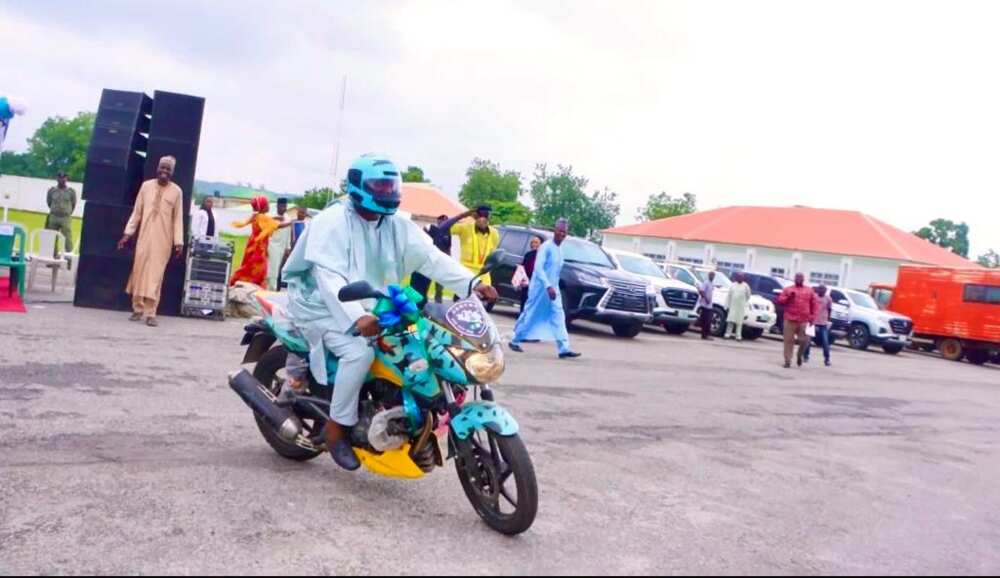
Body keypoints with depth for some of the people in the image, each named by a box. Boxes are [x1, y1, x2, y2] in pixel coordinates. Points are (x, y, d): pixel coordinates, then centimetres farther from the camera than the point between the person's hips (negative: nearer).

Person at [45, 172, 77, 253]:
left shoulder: (71, 191, 0)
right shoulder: (52, 190, 5)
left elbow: (74, 204, 7)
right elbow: (48, 202, 16)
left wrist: (68, 213, 8)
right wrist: (54, 210, 17)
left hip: (66, 218, -3)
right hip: (53, 217, 3)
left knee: (67, 238, -9)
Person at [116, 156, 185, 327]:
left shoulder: (176, 191, 0)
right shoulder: (146, 186, 6)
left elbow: (178, 218, 1)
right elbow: (137, 212, 9)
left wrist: (178, 242, -4)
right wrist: (128, 233, 5)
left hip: (163, 241, -2)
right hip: (144, 237, 2)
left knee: (155, 275, -5)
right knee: (139, 272, 4)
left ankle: (150, 313, -2)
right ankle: (138, 309, 15)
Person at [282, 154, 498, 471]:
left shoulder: (398, 226, 3)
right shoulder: (332, 222, -17)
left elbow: (432, 258, -6)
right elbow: (330, 278, -29)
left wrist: (471, 284, -22)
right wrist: (356, 317, -45)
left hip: (372, 309, 7)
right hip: (323, 305, -7)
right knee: (359, 351, -32)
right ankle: (336, 427, -13)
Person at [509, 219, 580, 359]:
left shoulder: (560, 249, 11)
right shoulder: (546, 246, -15)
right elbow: (538, 268, -24)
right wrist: (548, 286, -31)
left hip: (553, 289, 7)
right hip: (540, 287, -7)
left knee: (558, 317, -2)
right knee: (530, 315, 3)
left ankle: (564, 349, -7)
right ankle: (515, 341, 20)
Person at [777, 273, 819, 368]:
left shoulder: (809, 290, 13)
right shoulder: (788, 289, 10)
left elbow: (814, 304, 11)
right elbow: (780, 301, 5)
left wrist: (812, 317, 3)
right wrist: (788, 297, -12)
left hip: (804, 321, 1)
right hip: (790, 320, -1)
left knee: (803, 340, -3)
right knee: (789, 340, -2)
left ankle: (800, 355, 24)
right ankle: (787, 360, 2)